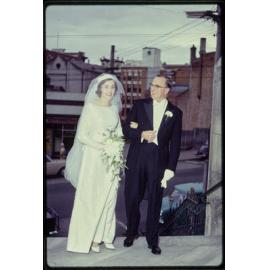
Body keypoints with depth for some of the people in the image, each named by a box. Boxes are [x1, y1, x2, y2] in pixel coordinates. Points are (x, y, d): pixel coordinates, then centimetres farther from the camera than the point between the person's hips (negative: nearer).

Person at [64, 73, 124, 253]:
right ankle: (90, 238, 10)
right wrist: (103, 147, -17)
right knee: (90, 198, 0)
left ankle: (104, 236, 17)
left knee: (108, 197, 7)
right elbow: (81, 135, -10)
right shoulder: (90, 107, -7)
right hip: (93, 157, -5)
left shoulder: (114, 109, 8)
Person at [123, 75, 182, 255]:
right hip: (137, 158, 1)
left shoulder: (175, 112, 4)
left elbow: (175, 143, 3)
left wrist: (170, 168, -3)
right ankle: (132, 232, 30)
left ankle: (153, 240, 21)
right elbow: (126, 128, 6)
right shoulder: (140, 105, 6)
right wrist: (141, 134, -13)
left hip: (158, 161, -1)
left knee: (155, 201, 6)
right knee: (132, 198, 7)